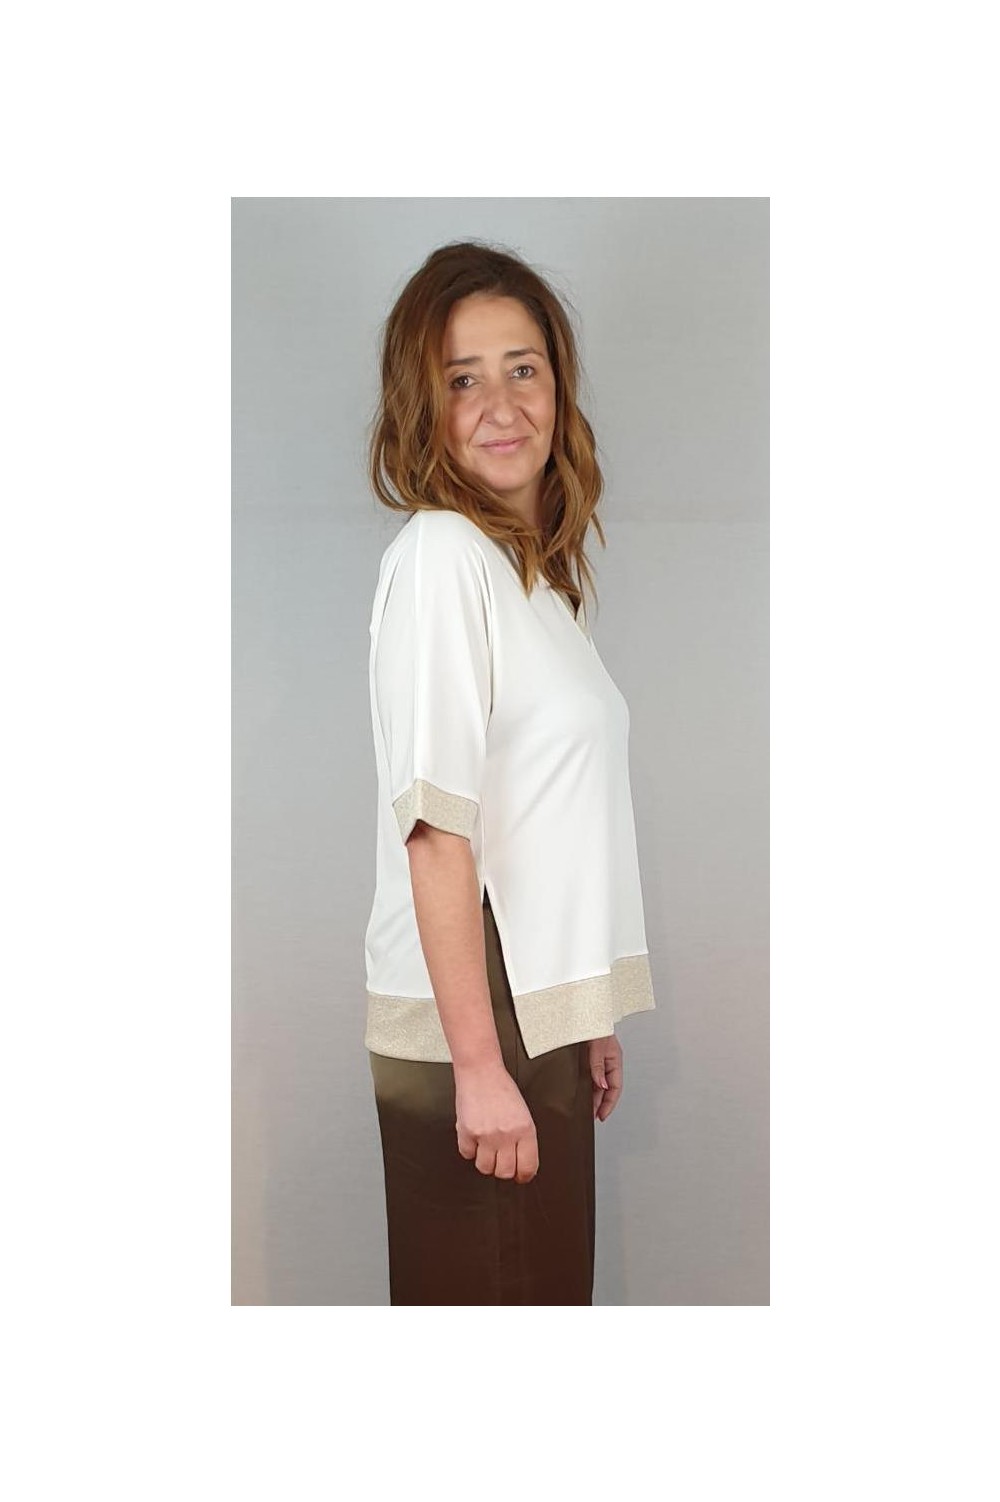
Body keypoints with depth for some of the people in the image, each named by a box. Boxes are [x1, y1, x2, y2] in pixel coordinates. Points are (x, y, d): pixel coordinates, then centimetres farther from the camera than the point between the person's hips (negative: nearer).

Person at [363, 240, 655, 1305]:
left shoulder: (543, 567, 14)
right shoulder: (439, 555, -13)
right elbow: (436, 828, -19)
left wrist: (588, 1019, 16)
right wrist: (478, 1065, -21)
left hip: (542, 1015, 8)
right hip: (470, 1020, -8)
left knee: (551, 1287, 15)